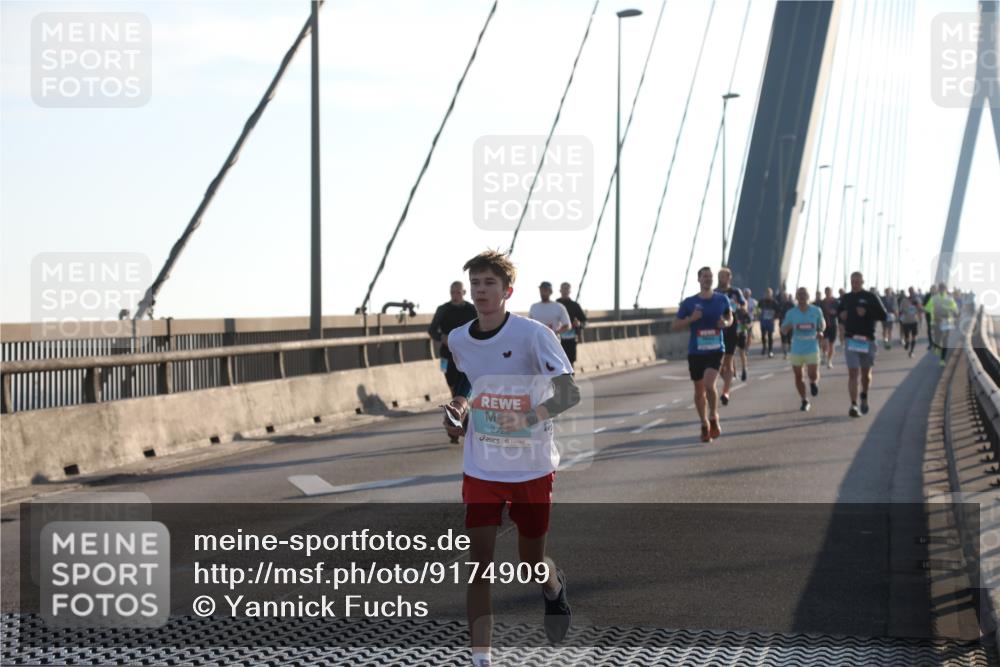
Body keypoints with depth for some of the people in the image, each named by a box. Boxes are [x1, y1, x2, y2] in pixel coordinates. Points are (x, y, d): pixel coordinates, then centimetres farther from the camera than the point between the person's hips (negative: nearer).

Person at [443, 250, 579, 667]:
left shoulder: (533, 335, -15)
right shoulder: (458, 340, 2)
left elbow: (569, 393, -19)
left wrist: (529, 417, -35)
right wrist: (462, 413, 3)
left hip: (532, 469, -3)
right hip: (481, 470, 3)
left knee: (532, 561, 11)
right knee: (479, 562, -7)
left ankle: (554, 589, 48)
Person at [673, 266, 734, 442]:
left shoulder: (722, 299, 2)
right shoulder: (689, 302, -1)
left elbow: (730, 317, 19)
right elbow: (674, 326, 2)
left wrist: (726, 323, -5)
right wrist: (691, 319, -15)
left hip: (716, 350, -1)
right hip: (695, 352, 1)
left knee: (709, 384, -21)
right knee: (699, 391, 8)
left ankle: (714, 418, 0)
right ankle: (705, 425, 25)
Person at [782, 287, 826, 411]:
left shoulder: (816, 311, -1)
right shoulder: (791, 313, -1)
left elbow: (822, 323, 16)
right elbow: (783, 329, 1)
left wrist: (820, 332, -4)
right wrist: (789, 327, -21)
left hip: (812, 349, -1)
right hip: (796, 349, 1)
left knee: (813, 375, -11)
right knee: (798, 376, 6)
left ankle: (813, 382, 28)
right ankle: (804, 401, 25)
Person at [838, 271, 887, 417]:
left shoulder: (871, 297, 0)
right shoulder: (846, 298, 9)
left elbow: (883, 316, -5)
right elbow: (839, 311, 26)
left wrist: (867, 312, -18)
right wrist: (841, 315, 2)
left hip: (867, 340, -1)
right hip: (850, 339, 1)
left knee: (866, 373, 12)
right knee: (853, 373, -9)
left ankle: (864, 397, 38)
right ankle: (853, 405, -12)